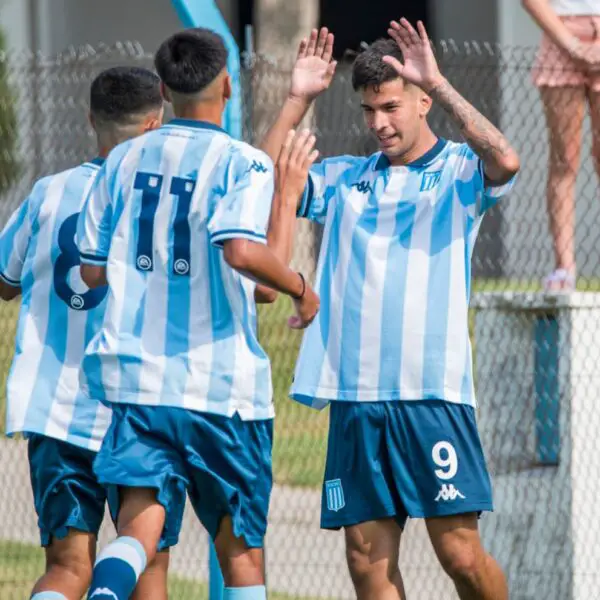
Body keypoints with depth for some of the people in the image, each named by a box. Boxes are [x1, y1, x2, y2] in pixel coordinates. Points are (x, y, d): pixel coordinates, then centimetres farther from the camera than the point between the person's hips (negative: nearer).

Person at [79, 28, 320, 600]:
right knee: (240, 550, 12)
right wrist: (299, 287, -7)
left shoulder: (123, 160, 9)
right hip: (220, 381, -3)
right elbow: (241, 249, -24)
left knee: (137, 531, -7)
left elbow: (93, 270, 11)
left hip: (137, 378, 3)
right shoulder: (243, 163, -6)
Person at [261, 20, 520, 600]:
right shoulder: (344, 178, 16)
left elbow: (505, 161, -18)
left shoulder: (458, 171, 4)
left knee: (460, 552, -8)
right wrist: (298, 99, 2)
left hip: (432, 394, -4)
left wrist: (438, 84, -18)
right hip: (353, 398, 4)